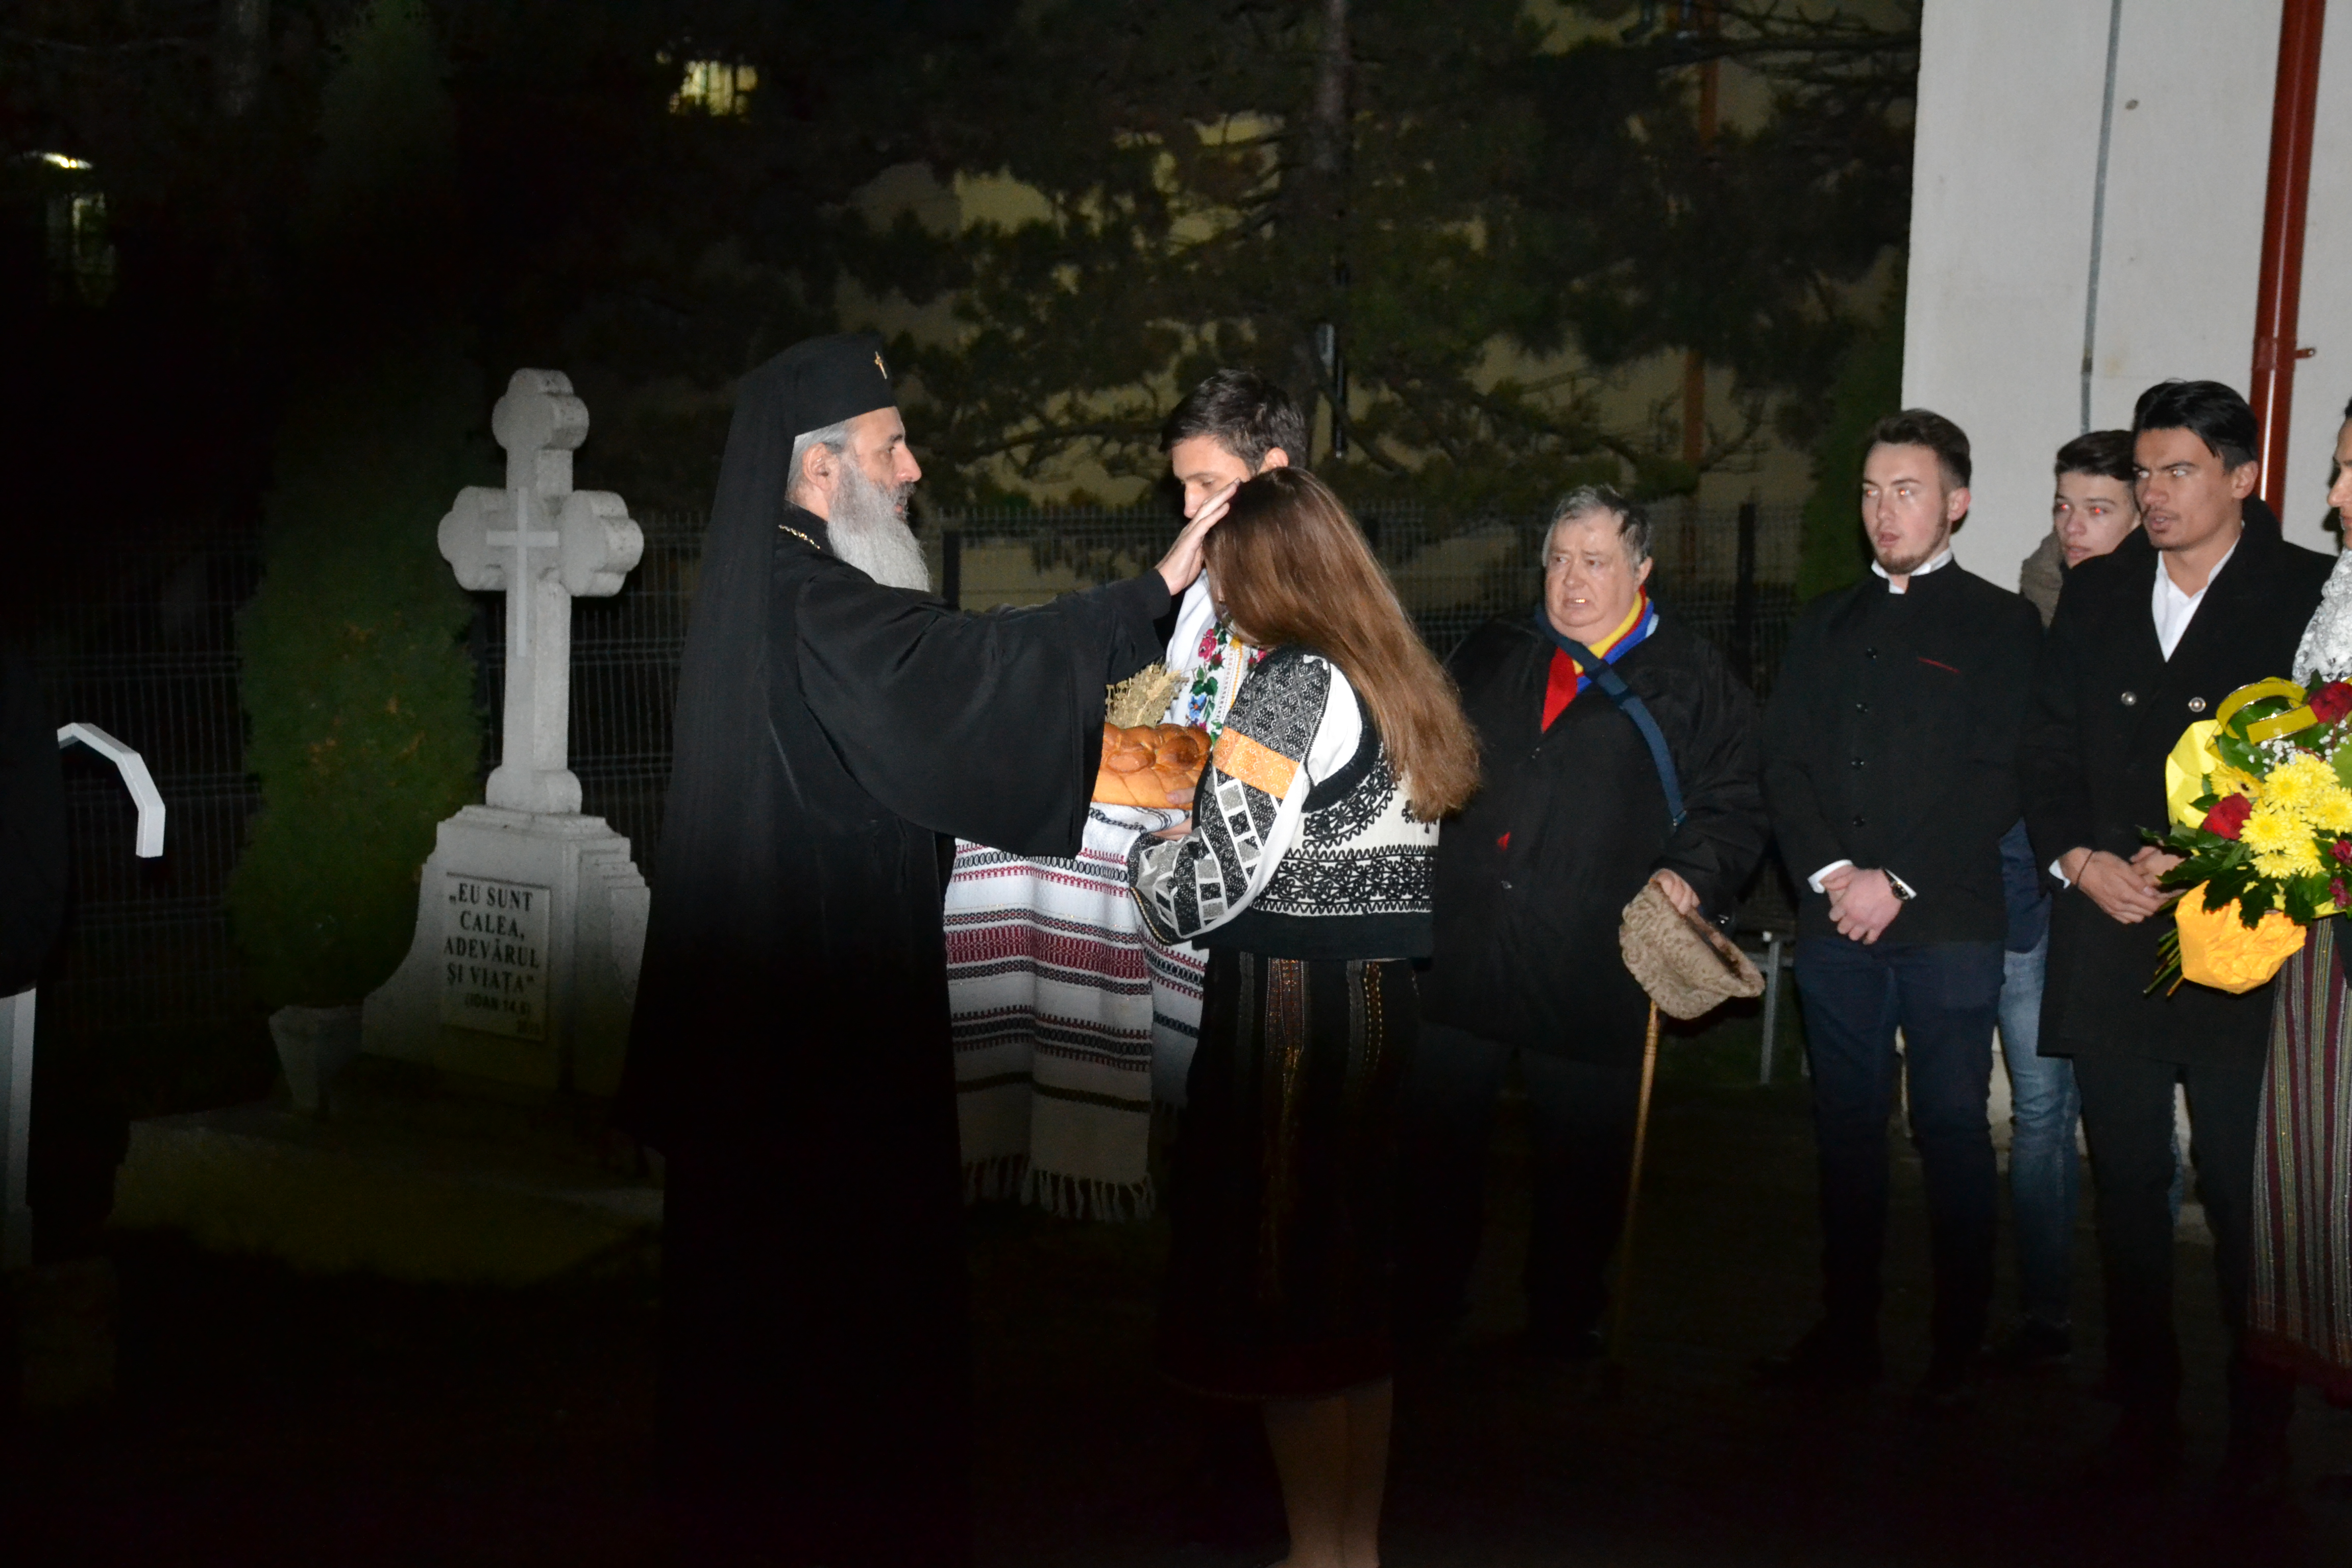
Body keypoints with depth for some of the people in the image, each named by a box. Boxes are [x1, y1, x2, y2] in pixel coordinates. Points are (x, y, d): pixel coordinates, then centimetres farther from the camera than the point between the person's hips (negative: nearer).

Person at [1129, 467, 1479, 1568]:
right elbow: (1341, 851, 11)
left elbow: (1213, 888, -16)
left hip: (1289, 1012, -8)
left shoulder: (1295, 685, -14)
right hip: (1382, 1007, 8)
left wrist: (1146, 854, 4)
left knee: (1276, 1290, 4)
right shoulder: (1400, 683, 10)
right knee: (1350, 1282, 16)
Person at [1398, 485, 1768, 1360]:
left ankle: (1564, 1323, 25)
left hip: (1591, 970, -3)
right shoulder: (1491, 658, 15)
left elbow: (1735, 808, 3)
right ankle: (1420, 1312, 24)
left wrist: (1692, 872, -14)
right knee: (1437, 1145, 9)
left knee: (1581, 1164, 8)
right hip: (1461, 954, 3)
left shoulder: (1693, 680, 4)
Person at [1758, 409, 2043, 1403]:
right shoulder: (1827, 625, 18)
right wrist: (1832, 872, -6)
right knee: (1846, 1126, 8)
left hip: (1949, 922, -4)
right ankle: (1847, 1336, 16)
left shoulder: (2001, 624, 4)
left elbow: (1998, 781, -6)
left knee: (1951, 1129, -1)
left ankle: (1959, 1348, 9)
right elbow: (1783, 764, 9)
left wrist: (1899, 883, -12)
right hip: (1836, 919, 4)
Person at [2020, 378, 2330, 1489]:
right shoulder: (2096, 594, 13)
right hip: (2108, 939, 4)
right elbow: (2046, 750, 12)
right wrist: (2079, 860, -3)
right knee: (2127, 1189, 10)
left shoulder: (2310, 595, -1)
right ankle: (2145, 1412, 21)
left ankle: (2259, 1432, 15)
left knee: (2246, 1200, 1)